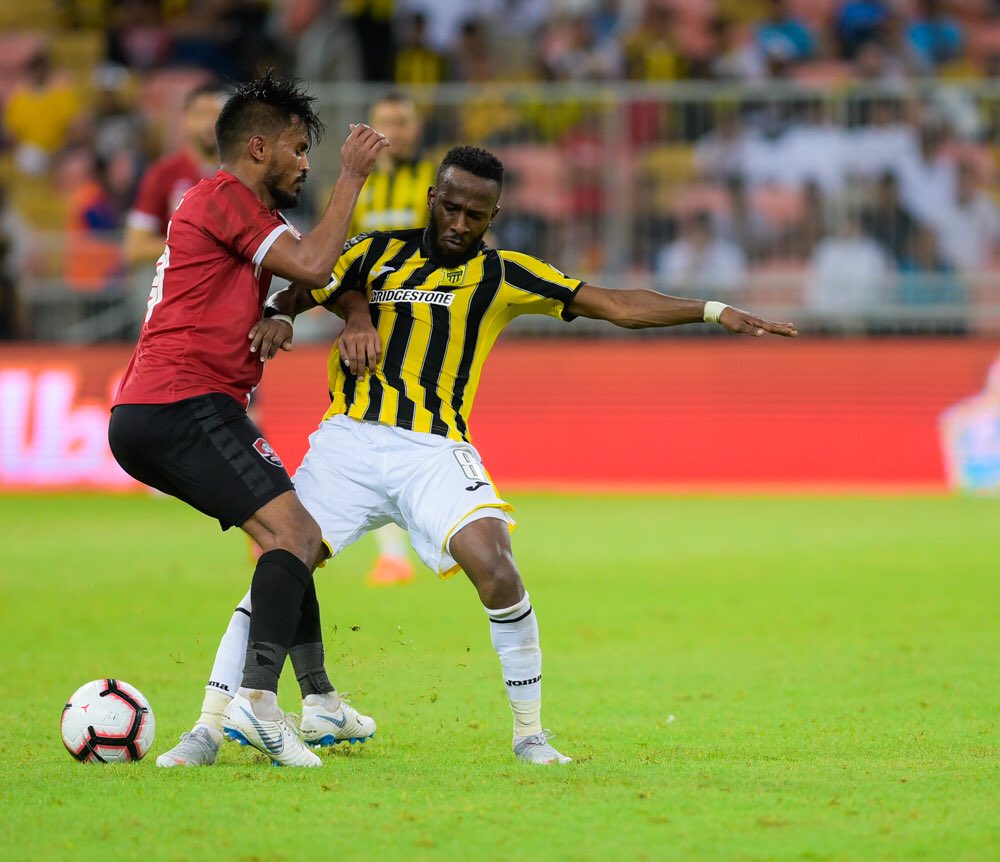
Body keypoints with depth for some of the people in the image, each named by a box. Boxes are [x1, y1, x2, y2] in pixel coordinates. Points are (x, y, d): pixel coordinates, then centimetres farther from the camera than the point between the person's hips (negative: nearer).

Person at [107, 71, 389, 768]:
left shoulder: (249, 212, 26)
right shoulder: (224, 195, -6)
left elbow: (327, 270, 26)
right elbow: (313, 268, -14)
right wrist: (352, 175, -5)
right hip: (184, 405, -11)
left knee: (294, 531, 20)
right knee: (296, 532, -19)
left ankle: (319, 698, 24)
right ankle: (257, 698, -33)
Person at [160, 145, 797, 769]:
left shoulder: (503, 275, 7)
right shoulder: (376, 253, 11)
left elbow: (616, 305, 5)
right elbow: (297, 291, 13)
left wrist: (714, 311, -3)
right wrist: (277, 318, -12)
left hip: (434, 450, -1)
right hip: (349, 438, 1)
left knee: (496, 569, -22)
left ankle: (530, 734, -6)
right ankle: (208, 729, 1)